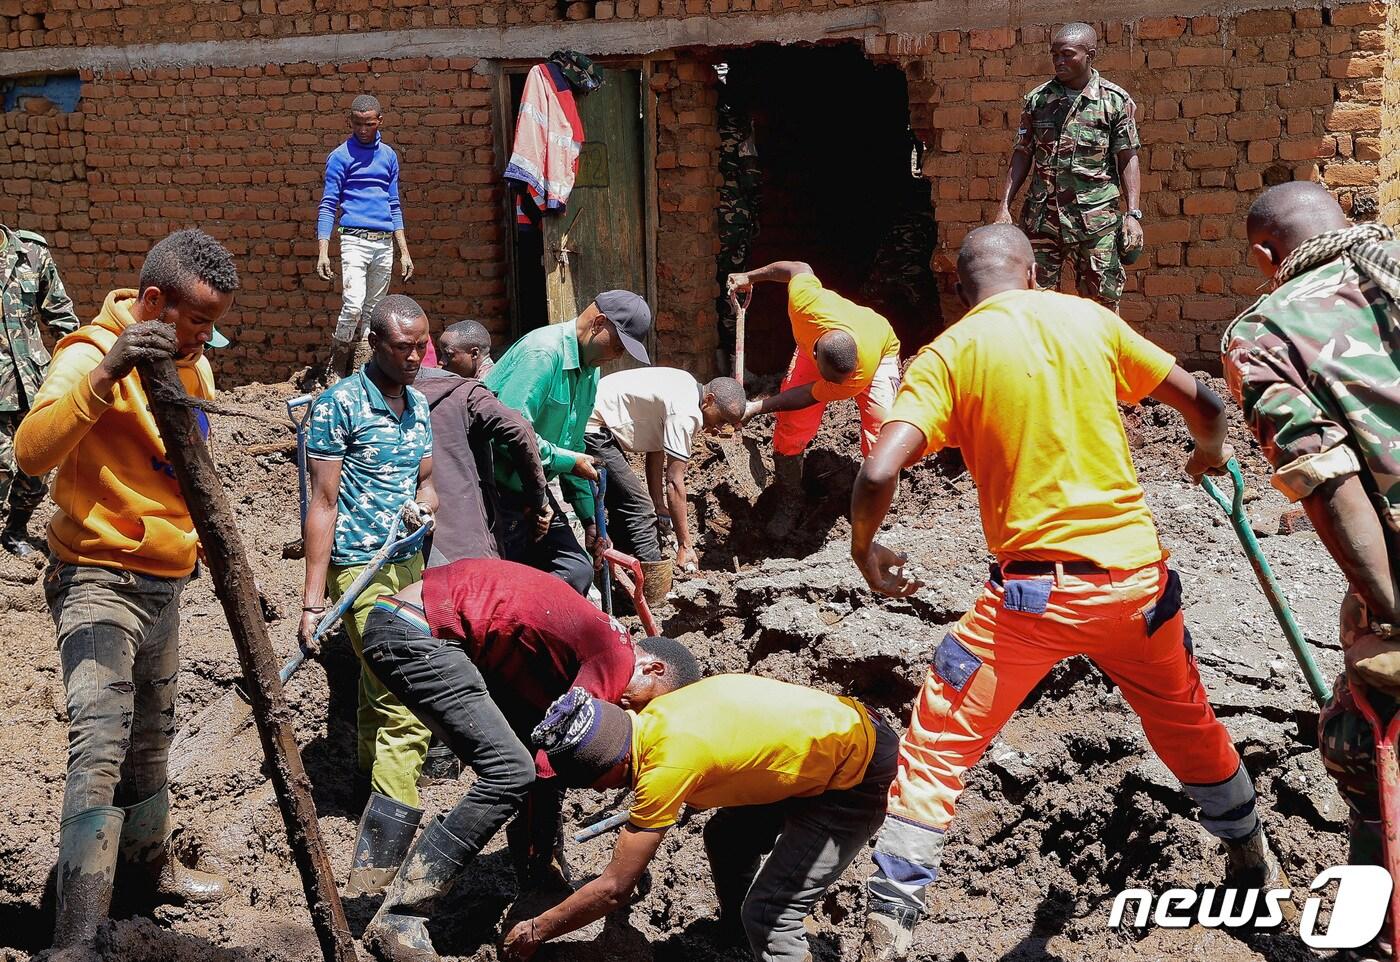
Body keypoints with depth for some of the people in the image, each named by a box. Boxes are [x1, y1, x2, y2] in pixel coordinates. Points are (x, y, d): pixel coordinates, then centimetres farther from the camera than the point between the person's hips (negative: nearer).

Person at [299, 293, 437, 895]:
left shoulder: (418, 405, 12)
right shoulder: (340, 404, -11)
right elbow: (324, 503, -12)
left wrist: (425, 500, -2)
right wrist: (313, 601, -14)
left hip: (409, 561, 7)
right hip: (360, 568, -7)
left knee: (381, 684, 15)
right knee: (405, 704, -14)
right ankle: (377, 857, -13)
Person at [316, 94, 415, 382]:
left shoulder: (388, 155, 15)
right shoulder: (340, 156, 1)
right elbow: (328, 205, -2)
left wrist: (404, 251, 14)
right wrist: (323, 251, -11)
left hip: (385, 242, 5)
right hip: (355, 240, -5)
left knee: (372, 311, 6)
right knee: (353, 305, -18)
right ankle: (335, 371, -7)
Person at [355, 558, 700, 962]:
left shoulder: (598, 637, 19)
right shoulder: (617, 658, -8)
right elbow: (552, 770, -10)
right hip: (415, 634, -10)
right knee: (510, 773, -14)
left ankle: (539, 879, 21)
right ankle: (398, 920, -15)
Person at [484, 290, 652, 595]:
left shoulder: (590, 370, 12)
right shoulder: (543, 352, -20)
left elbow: (573, 446, 19)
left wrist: (590, 521, 19)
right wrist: (569, 461, -18)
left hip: (533, 490, 9)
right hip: (499, 488, -9)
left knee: (577, 571, 2)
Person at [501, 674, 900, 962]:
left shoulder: (667, 767, -28)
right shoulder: (653, 717, -4)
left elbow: (614, 890, -18)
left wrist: (537, 930, -7)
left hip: (860, 776, -9)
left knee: (770, 915, -11)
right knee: (725, 837, 20)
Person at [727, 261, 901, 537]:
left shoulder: (864, 370, -45)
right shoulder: (805, 302, -45)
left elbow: (811, 396, -29)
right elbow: (800, 268, -20)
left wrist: (756, 408, -26)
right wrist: (750, 277, -6)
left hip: (878, 352, -3)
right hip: (814, 342, 3)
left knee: (882, 427, -19)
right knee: (790, 427, -4)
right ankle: (790, 504, 15)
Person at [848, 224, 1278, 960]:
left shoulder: (948, 354, -4)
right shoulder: (1089, 319, 6)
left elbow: (879, 472, -15)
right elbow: (1200, 400, 13)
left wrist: (864, 546, 4)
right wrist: (1209, 450, 35)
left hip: (1034, 590, -4)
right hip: (1136, 575, 4)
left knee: (935, 751, 6)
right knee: (1186, 722, 28)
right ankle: (1254, 865, 46)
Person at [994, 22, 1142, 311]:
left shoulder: (1116, 100, 0)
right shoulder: (1037, 99, 7)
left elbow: (1128, 159, 1)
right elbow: (1022, 155, 11)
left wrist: (1133, 214, -7)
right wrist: (1004, 206, 3)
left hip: (1095, 219, -2)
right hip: (1042, 217, 2)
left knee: (1103, 301, 2)